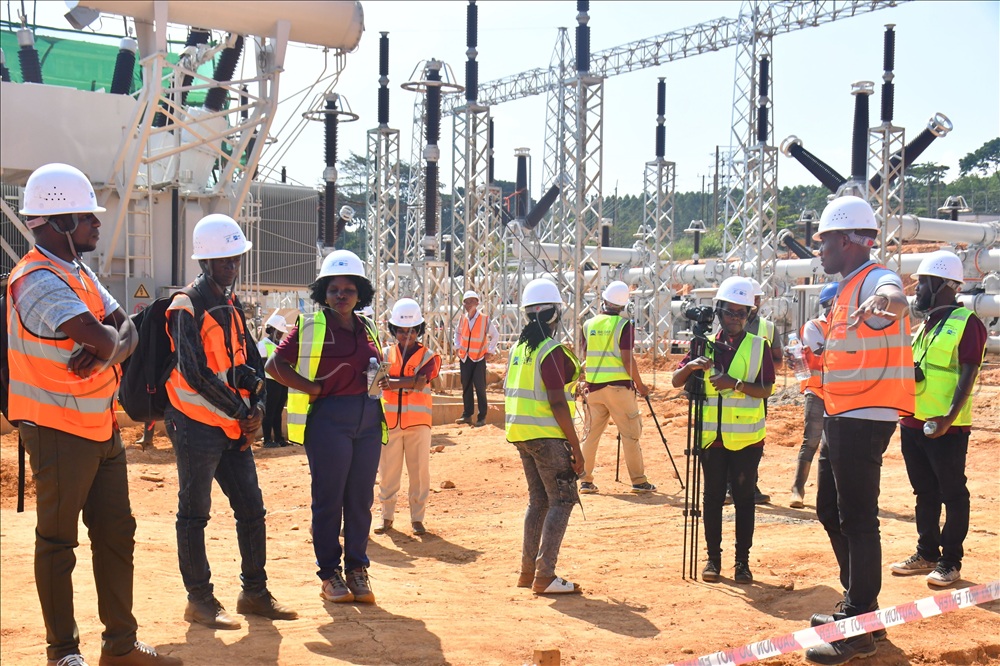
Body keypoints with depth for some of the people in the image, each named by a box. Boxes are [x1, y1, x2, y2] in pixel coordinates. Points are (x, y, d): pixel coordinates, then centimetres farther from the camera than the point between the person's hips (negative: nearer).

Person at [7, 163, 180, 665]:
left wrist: (105, 348, -17)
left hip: (101, 426, 9)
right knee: (57, 541, 3)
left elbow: (125, 333, 5)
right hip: (59, 431, -9)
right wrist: (107, 341, -6)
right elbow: (100, 339, -30)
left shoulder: (81, 274, 13)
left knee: (116, 534, 13)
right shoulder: (38, 280, -19)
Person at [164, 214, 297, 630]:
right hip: (197, 424, -8)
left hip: (234, 426, 8)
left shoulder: (231, 305, 14)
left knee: (252, 509, 10)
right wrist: (241, 412, -14)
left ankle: (255, 594, 20)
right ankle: (199, 600, 9)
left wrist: (255, 407, -1)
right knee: (194, 514, 1)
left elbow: (250, 362, 16)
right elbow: (195, 374, -19)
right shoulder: (186, 307, -11)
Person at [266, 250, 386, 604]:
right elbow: (275, 364, -7)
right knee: (328, 498, 0)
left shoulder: (368, 329, 14)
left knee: (361, 498, 8)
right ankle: (329, 573, 11)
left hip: (369, 419, 5)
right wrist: (312, 388, -13)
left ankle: (357, 569, 18)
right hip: (328, 419, -5)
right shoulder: (310, 326, -2)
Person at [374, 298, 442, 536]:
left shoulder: (427, 356, 3)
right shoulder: (385, 354, 8)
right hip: (389, 420, 1)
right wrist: (409, 382, -29)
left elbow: (420, 381, -15)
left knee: (419, 470, 2)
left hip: (418, 421, -1)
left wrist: (391, 383, -25)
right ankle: (387, 516, 15)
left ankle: (417, 517, 11)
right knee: (388, 471, 5)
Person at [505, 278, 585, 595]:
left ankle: (528, 571, 19)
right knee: (562, 500, -2)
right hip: (546, 435, -8)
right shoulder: (552, 351, -15)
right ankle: (545, 576, -6)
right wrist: (576, 446, -15)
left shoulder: (518, 348, 10)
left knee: (538, 499, 17)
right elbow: (557, 403, -19)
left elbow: (507, 391, 16)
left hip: (520, 434, 8)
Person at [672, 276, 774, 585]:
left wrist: (736, 383, -22)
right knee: (712, 498, 8)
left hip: (746, 439, -2)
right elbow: (676, 381, 3)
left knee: (744, 499, 3)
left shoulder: (758, 346, 1)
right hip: (712, 436, 2)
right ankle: (713, 558, 17)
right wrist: (690, 366, -17)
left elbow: (765, 389, -7)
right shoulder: (706, 345, 7)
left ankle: (742, 560, 11)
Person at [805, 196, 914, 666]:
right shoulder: (847, 290, 17)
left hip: (863, 419, -11)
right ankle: (858, 605, 31)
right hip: (840, 416, 11)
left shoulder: (876, 279, -15)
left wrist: (883, 301, -61)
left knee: (857, 519, -8)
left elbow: (895, 299, -42)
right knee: (830, 510, 19)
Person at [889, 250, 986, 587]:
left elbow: (967, 376, -16)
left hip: (946, 428, -8)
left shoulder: (966, 323, -9)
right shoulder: (925, 325, 16)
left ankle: (950, 561, 8)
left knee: (952, 494, 1)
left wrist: (949, 418, -25)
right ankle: (926, 554, 24)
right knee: (925, 493, 15)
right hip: (913, 423, 8)